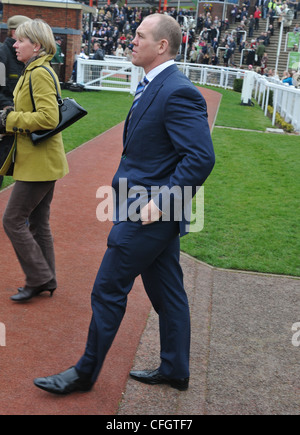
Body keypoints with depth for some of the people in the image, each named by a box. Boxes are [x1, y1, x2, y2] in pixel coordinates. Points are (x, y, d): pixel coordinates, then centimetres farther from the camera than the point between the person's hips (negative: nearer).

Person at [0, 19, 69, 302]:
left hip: (39, 163, -10)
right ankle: (46, 281, 25)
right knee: (38, 223, 15)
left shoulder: (40, 73, -17)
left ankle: (39, 278, 7)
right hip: (42, 162, 10)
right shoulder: (32, 72, 15)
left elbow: (48, 118, -27)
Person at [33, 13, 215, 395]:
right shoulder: (153, 87, 12)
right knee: (168, 293, 17)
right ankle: (175, 371, 32)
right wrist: (159, 203, 13)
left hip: (147, 214, -10)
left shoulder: (178, 92, -20)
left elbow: (201, 157, -26)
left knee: (108, 291, 3)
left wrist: (160, 202, -24)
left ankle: (85, 373, 21)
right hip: (155, 212, 10)